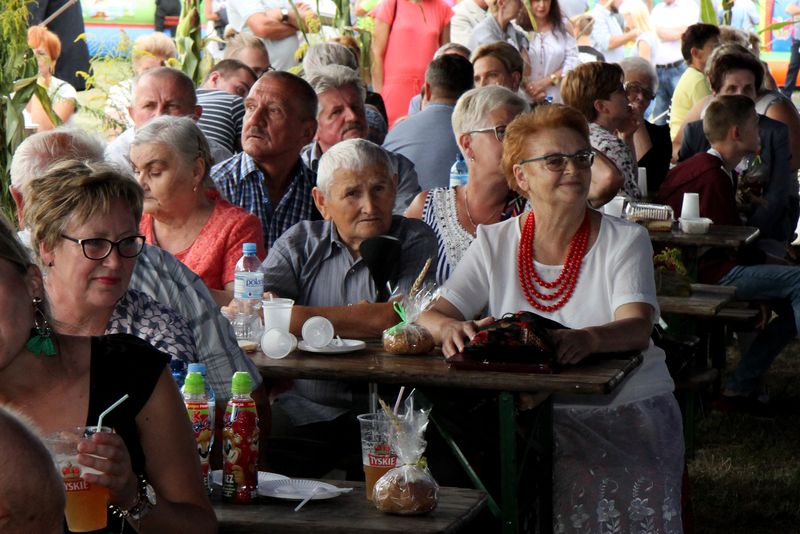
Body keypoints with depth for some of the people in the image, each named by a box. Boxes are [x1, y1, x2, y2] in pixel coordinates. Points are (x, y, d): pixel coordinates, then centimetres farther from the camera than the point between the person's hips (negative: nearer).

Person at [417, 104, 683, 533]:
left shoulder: (625, 240, 2)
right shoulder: (496, 243, 8)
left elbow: (637, 328, -14)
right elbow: (429, 316, 0)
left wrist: (588, 339, -38)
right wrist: (450, 329, -26)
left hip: (624, 406, -1)